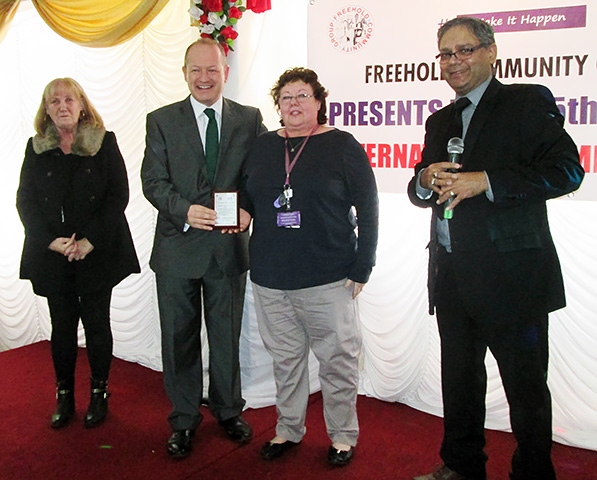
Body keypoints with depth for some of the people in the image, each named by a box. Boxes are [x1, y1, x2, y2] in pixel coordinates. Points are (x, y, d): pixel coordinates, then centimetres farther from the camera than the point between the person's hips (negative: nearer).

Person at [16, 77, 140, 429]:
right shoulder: (36, 149, 8)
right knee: (63, 325, 8)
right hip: (52, 253, 2)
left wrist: (90, 241, -14)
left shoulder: (105, 143, 0)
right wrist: (52, 241, -10)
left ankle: (100, 393, 20)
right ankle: (64, 396, 22)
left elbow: (119, 195, -5)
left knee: (97, 323, 5)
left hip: (97, 252, -2)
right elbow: (25, 201, 4)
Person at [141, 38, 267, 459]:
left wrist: (249, 210, -17)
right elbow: (153, 180, -4)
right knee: (180, 339, 10)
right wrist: (185, 210, -21)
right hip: (178, 246, 0)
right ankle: (184, 420, 29)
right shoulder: (162, 121, 2)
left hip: (229, 247, 1)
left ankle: (229, 411, 36)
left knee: (227, 336, 15)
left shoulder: (250, 120, 4)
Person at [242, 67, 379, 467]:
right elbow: (248, 200, 20)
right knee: (285, 358, 15)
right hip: (270, 278, 4)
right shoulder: (264, 146, 10)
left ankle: (343, 435, 26)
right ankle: (289, 429, 33)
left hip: (328, 279, -4)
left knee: (337, 358, 7)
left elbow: (367, 209, -5)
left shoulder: (342, 145, -3)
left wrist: (361, 268, -9)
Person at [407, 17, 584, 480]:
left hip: (511, 273, -6)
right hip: (452, 275, 7)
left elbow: (568, 170, -15)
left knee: (526, 387, 6)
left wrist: (484, 181, -21)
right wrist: (427, 181, -6)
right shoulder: (440, 121, 17)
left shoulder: (528, 102, -3)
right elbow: (420, 192, 18)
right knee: (459, 379, 18)